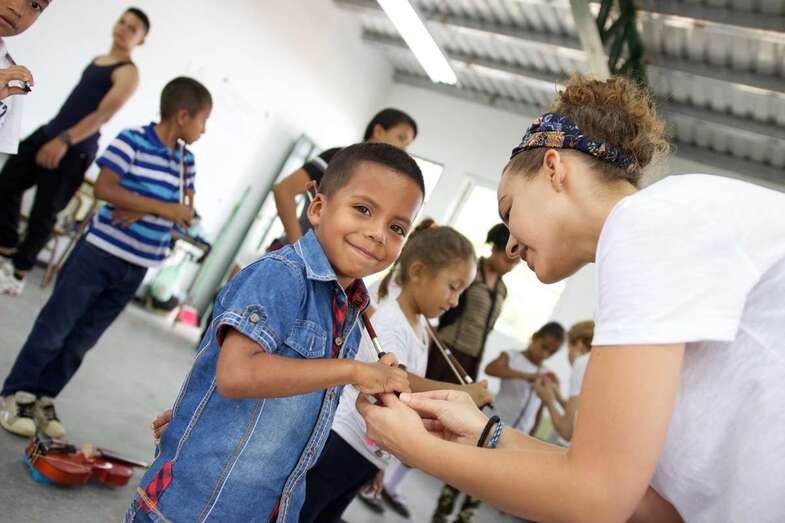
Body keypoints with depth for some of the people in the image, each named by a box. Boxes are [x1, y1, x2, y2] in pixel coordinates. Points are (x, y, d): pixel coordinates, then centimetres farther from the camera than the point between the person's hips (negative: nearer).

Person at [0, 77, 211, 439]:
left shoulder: (186, 160, 7)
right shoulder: (131, 140, -11)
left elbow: (187, 209, 6)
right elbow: (104, 188, -21)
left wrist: (143, 209, -12)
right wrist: (163, 208, -22)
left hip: (138, 265, 6)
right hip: (100, 251, -6)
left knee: (82, 339, 15)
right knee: (54, 327, 5)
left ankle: (43, 398, 28)